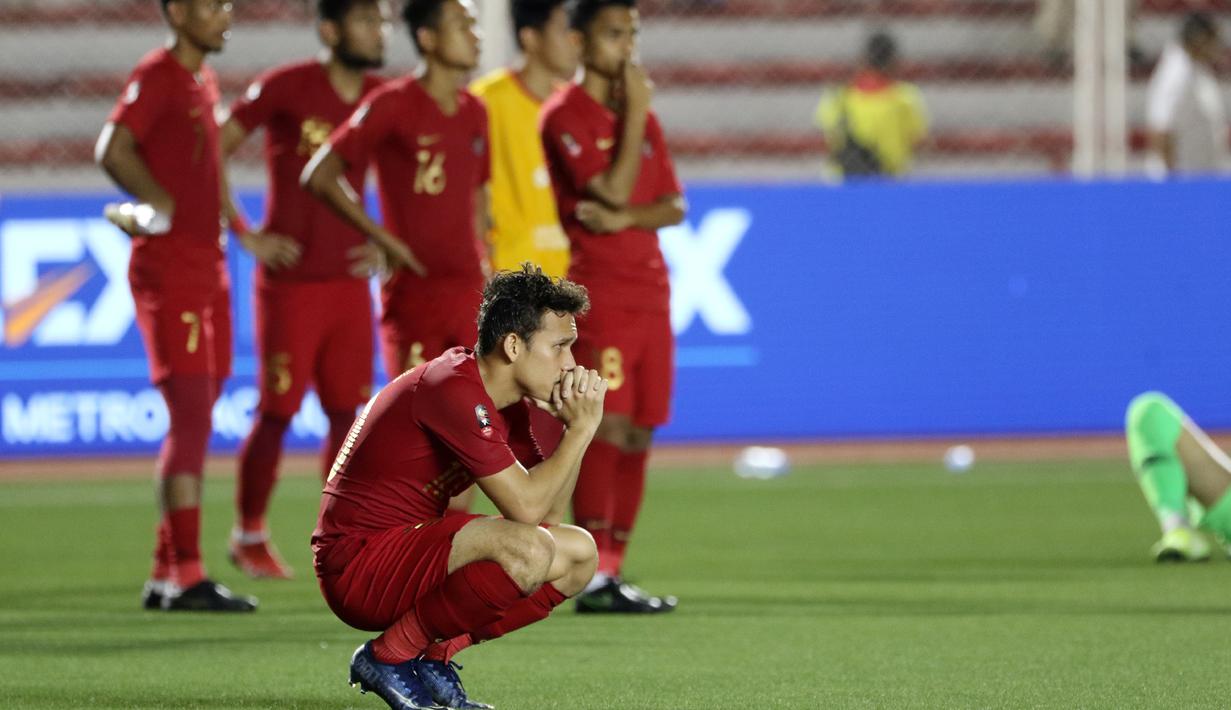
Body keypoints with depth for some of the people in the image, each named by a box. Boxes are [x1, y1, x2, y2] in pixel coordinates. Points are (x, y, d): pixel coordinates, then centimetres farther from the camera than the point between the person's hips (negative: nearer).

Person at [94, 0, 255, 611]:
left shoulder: (204, 80, 17)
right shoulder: (157, 75, -11)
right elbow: (113, 150, -24)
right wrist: (160, 204, -16)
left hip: (207, 268, 9)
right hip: (168, 269, -9)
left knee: (194, 423, 11)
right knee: (192, 418, -12)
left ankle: (166, 576, 16)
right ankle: (185, 577, -12)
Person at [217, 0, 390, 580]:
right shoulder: (285, 87, -9)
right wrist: (245, 237, -10)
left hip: (349, 280, 5)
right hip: (290, 281, -5)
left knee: (348, 411, 3)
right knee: (277, 411, -1)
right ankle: (249, 535, 13)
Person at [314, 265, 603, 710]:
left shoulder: (506, 403, 10)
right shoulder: (453, 390, -21)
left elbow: (549, 514, 9)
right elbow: (526, 506, -23)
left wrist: (574, 425, -1)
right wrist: (582, 428, -14)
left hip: (410, 549, 10)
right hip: (357, 564, -10)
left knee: (578, 555, 6)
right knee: (527, 552, -31)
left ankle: (435, 654, 4)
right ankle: (387, 657, -13)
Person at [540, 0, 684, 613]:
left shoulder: (642, 116, 17)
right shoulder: (565, 114, -5)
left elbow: (673, 206, 11)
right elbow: (614, 190, -16)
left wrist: (625, 217, -9)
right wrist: (635, 112, -10)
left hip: (650, 291, 7)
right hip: (598, 292, -7)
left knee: (637, 435, 6)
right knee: (607, 430, -13)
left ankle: (614, 570, 10)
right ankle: (593, 577, -15)